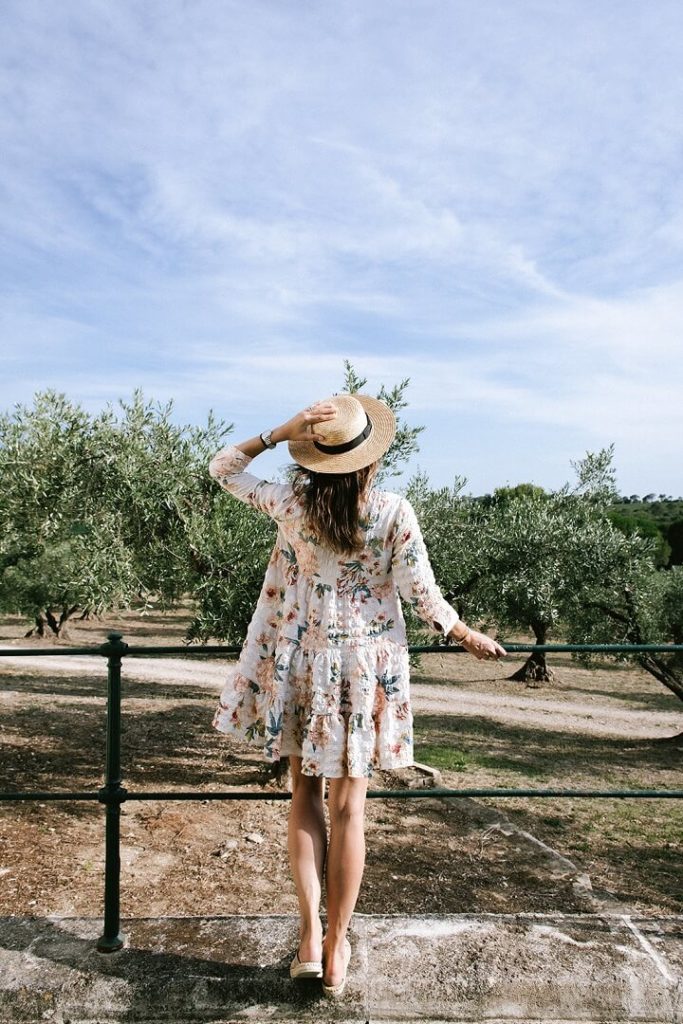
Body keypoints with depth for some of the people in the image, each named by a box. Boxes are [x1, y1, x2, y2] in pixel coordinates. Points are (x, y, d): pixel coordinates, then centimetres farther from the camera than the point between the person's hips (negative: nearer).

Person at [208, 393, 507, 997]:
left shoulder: (291, 504, -8)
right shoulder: (395, 512, -13)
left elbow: (222, 468, 5)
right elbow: (422, 595, -8)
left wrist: (278, 434, -4)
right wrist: (467, 636, 8)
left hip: (302, 665, 1)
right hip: (365, 670, -1)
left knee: (305, 797, 15)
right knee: (348, 809, 9)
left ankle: (310, 937, 16)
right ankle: (337, 947, 20)